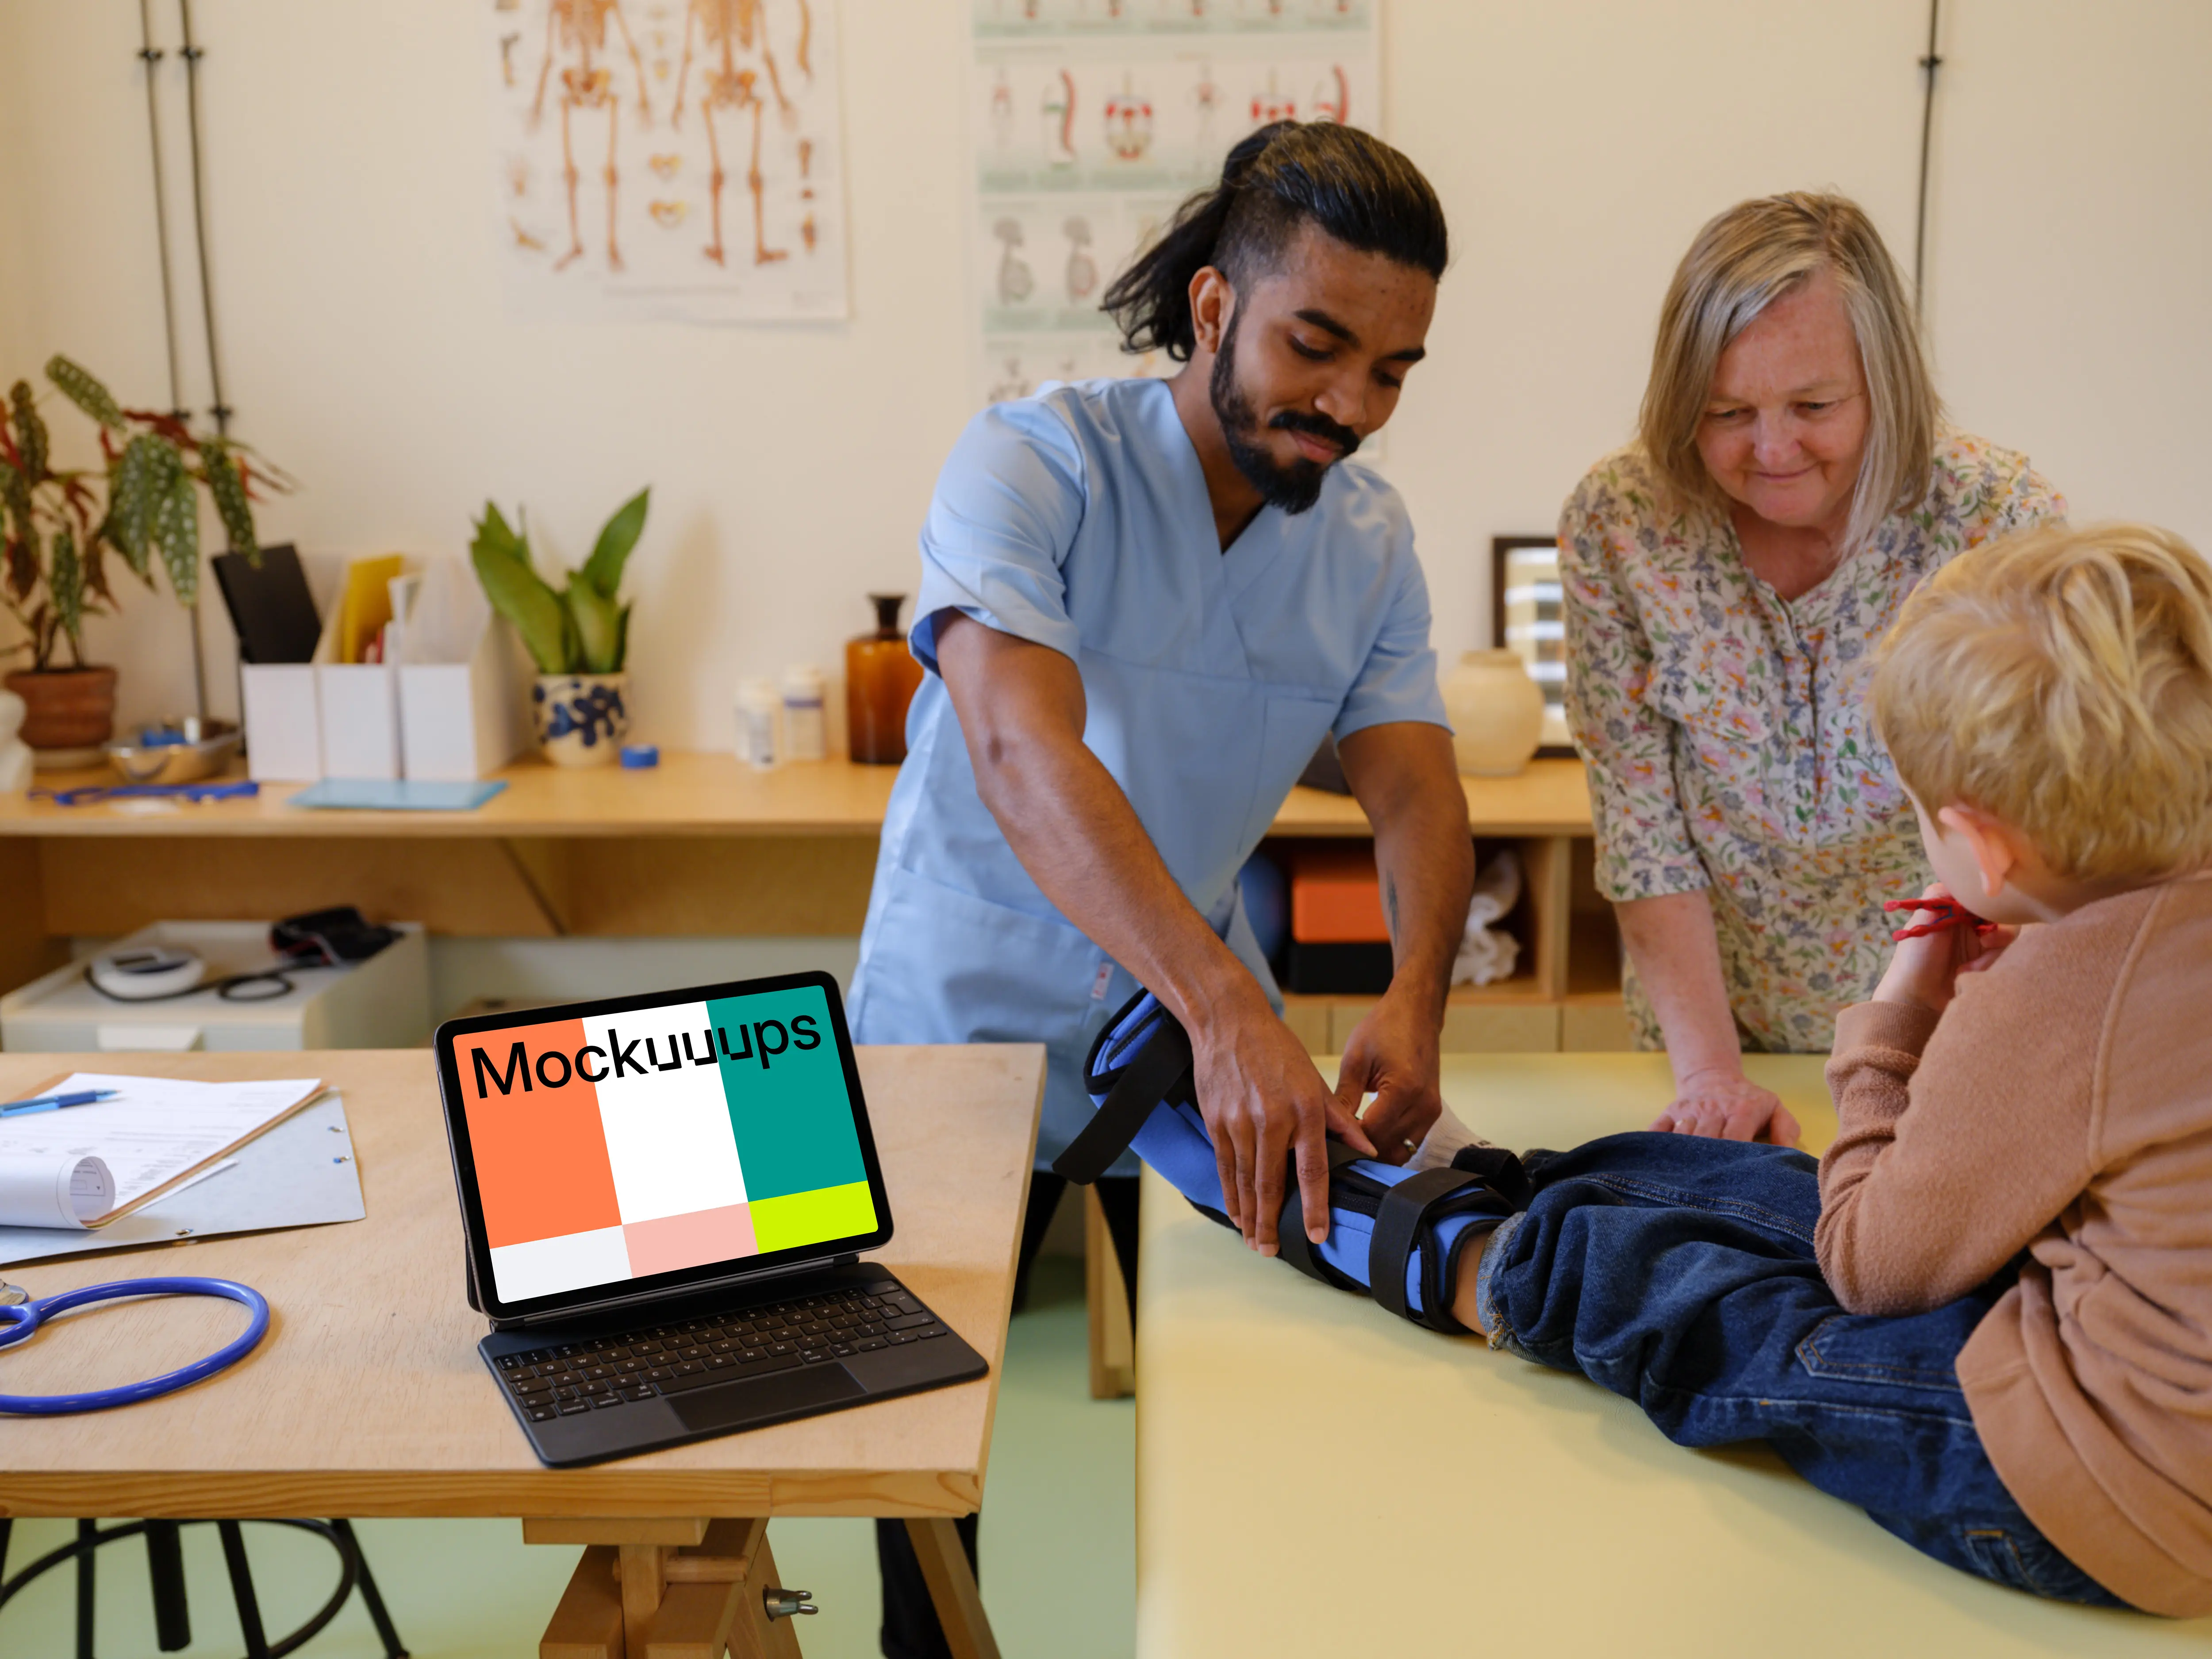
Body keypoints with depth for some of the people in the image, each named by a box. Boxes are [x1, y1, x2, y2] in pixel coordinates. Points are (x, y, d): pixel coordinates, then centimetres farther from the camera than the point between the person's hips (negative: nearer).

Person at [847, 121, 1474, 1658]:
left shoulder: (1371, 536, -4)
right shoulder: (1030, 464, -22)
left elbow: (1418, 785, -12)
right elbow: (1023, 756, -37)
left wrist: (1413, 999, -33)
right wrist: (1229, 1011, -48)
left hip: (1211, 1018, 4)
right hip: (971, 1015, -4)